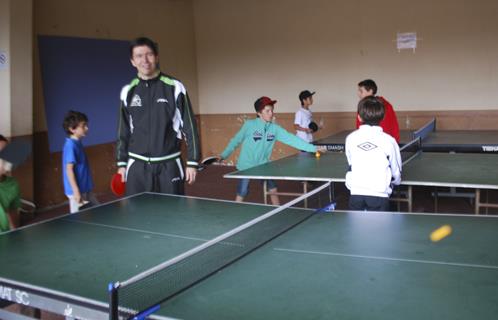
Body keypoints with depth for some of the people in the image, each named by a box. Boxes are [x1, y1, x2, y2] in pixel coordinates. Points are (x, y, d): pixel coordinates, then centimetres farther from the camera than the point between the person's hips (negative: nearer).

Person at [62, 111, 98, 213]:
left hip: (86, 189, 9)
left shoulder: (77, 143, 9)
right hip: (78, 191, -9)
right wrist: (76, 191, -23)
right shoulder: (71, 145, -19)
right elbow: (69, 169, -22)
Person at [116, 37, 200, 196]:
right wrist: (121, 162, 10)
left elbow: (189, 127, -3)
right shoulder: (128, 92, 5)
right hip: (137, 166, 2)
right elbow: (123, 131, 12)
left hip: (169, 165, -2)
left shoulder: (174, 87, -4)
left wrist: (192, 162, -6)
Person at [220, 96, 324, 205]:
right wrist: (223, 155, -5)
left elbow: (292, 139, -9)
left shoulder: (275, 128, -5)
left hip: (263, 165, 4)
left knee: (273, 190, 10)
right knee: (242, 194, -2)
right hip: (246, 166, -4)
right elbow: (236, 140, -5)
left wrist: (313, 148, -14)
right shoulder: (249, 125, -14)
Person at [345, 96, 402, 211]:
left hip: (356, 193, 2)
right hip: (379, 195, -1)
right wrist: (395, 180, 30)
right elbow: (396, 170, 7)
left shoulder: (351, 138, 1)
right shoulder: (388, 140, -3)